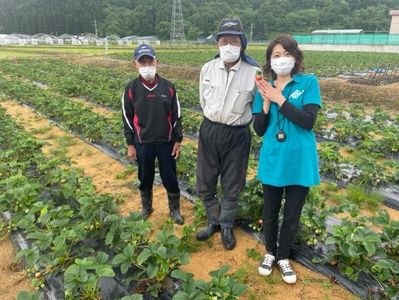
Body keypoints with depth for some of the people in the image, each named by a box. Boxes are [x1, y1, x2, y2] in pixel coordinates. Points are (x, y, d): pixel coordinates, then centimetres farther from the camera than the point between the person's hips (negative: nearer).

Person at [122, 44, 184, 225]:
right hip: (142, 144, 1)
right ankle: (146, 207, 39)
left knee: (170, 177, 9)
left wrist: (178, 140, 1)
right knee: (145, 178, 16)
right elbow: (127, 118, 1)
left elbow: (176, 115, 1)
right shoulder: (131, 89, -5)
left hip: (166, 142, 0)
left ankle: (175, 209, 30)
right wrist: (130, 144, 0)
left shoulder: (168, 87, -5)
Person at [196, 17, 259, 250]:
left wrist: (239, 120, 2)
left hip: (237, 135, -3)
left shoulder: (254, 73, -13)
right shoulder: (208, 69, -2)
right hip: (209, 131, 3)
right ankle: (214, 221, 39)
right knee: (205, 183, 14)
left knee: (232, 187, 12)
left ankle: (227, 226, 36)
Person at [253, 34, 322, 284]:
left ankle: (283, 257, 36)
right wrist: (266, 102, -16)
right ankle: (270, 252, 40)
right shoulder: (264, 88, 1)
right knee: (270, 211, 15)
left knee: (293, 214, 13)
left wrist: (279, 99, -19)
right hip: (273, 160, 2)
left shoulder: (309, 82, -5)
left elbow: (308, 121, -18)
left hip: (300, 161, -1)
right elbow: (259, 129, -2)